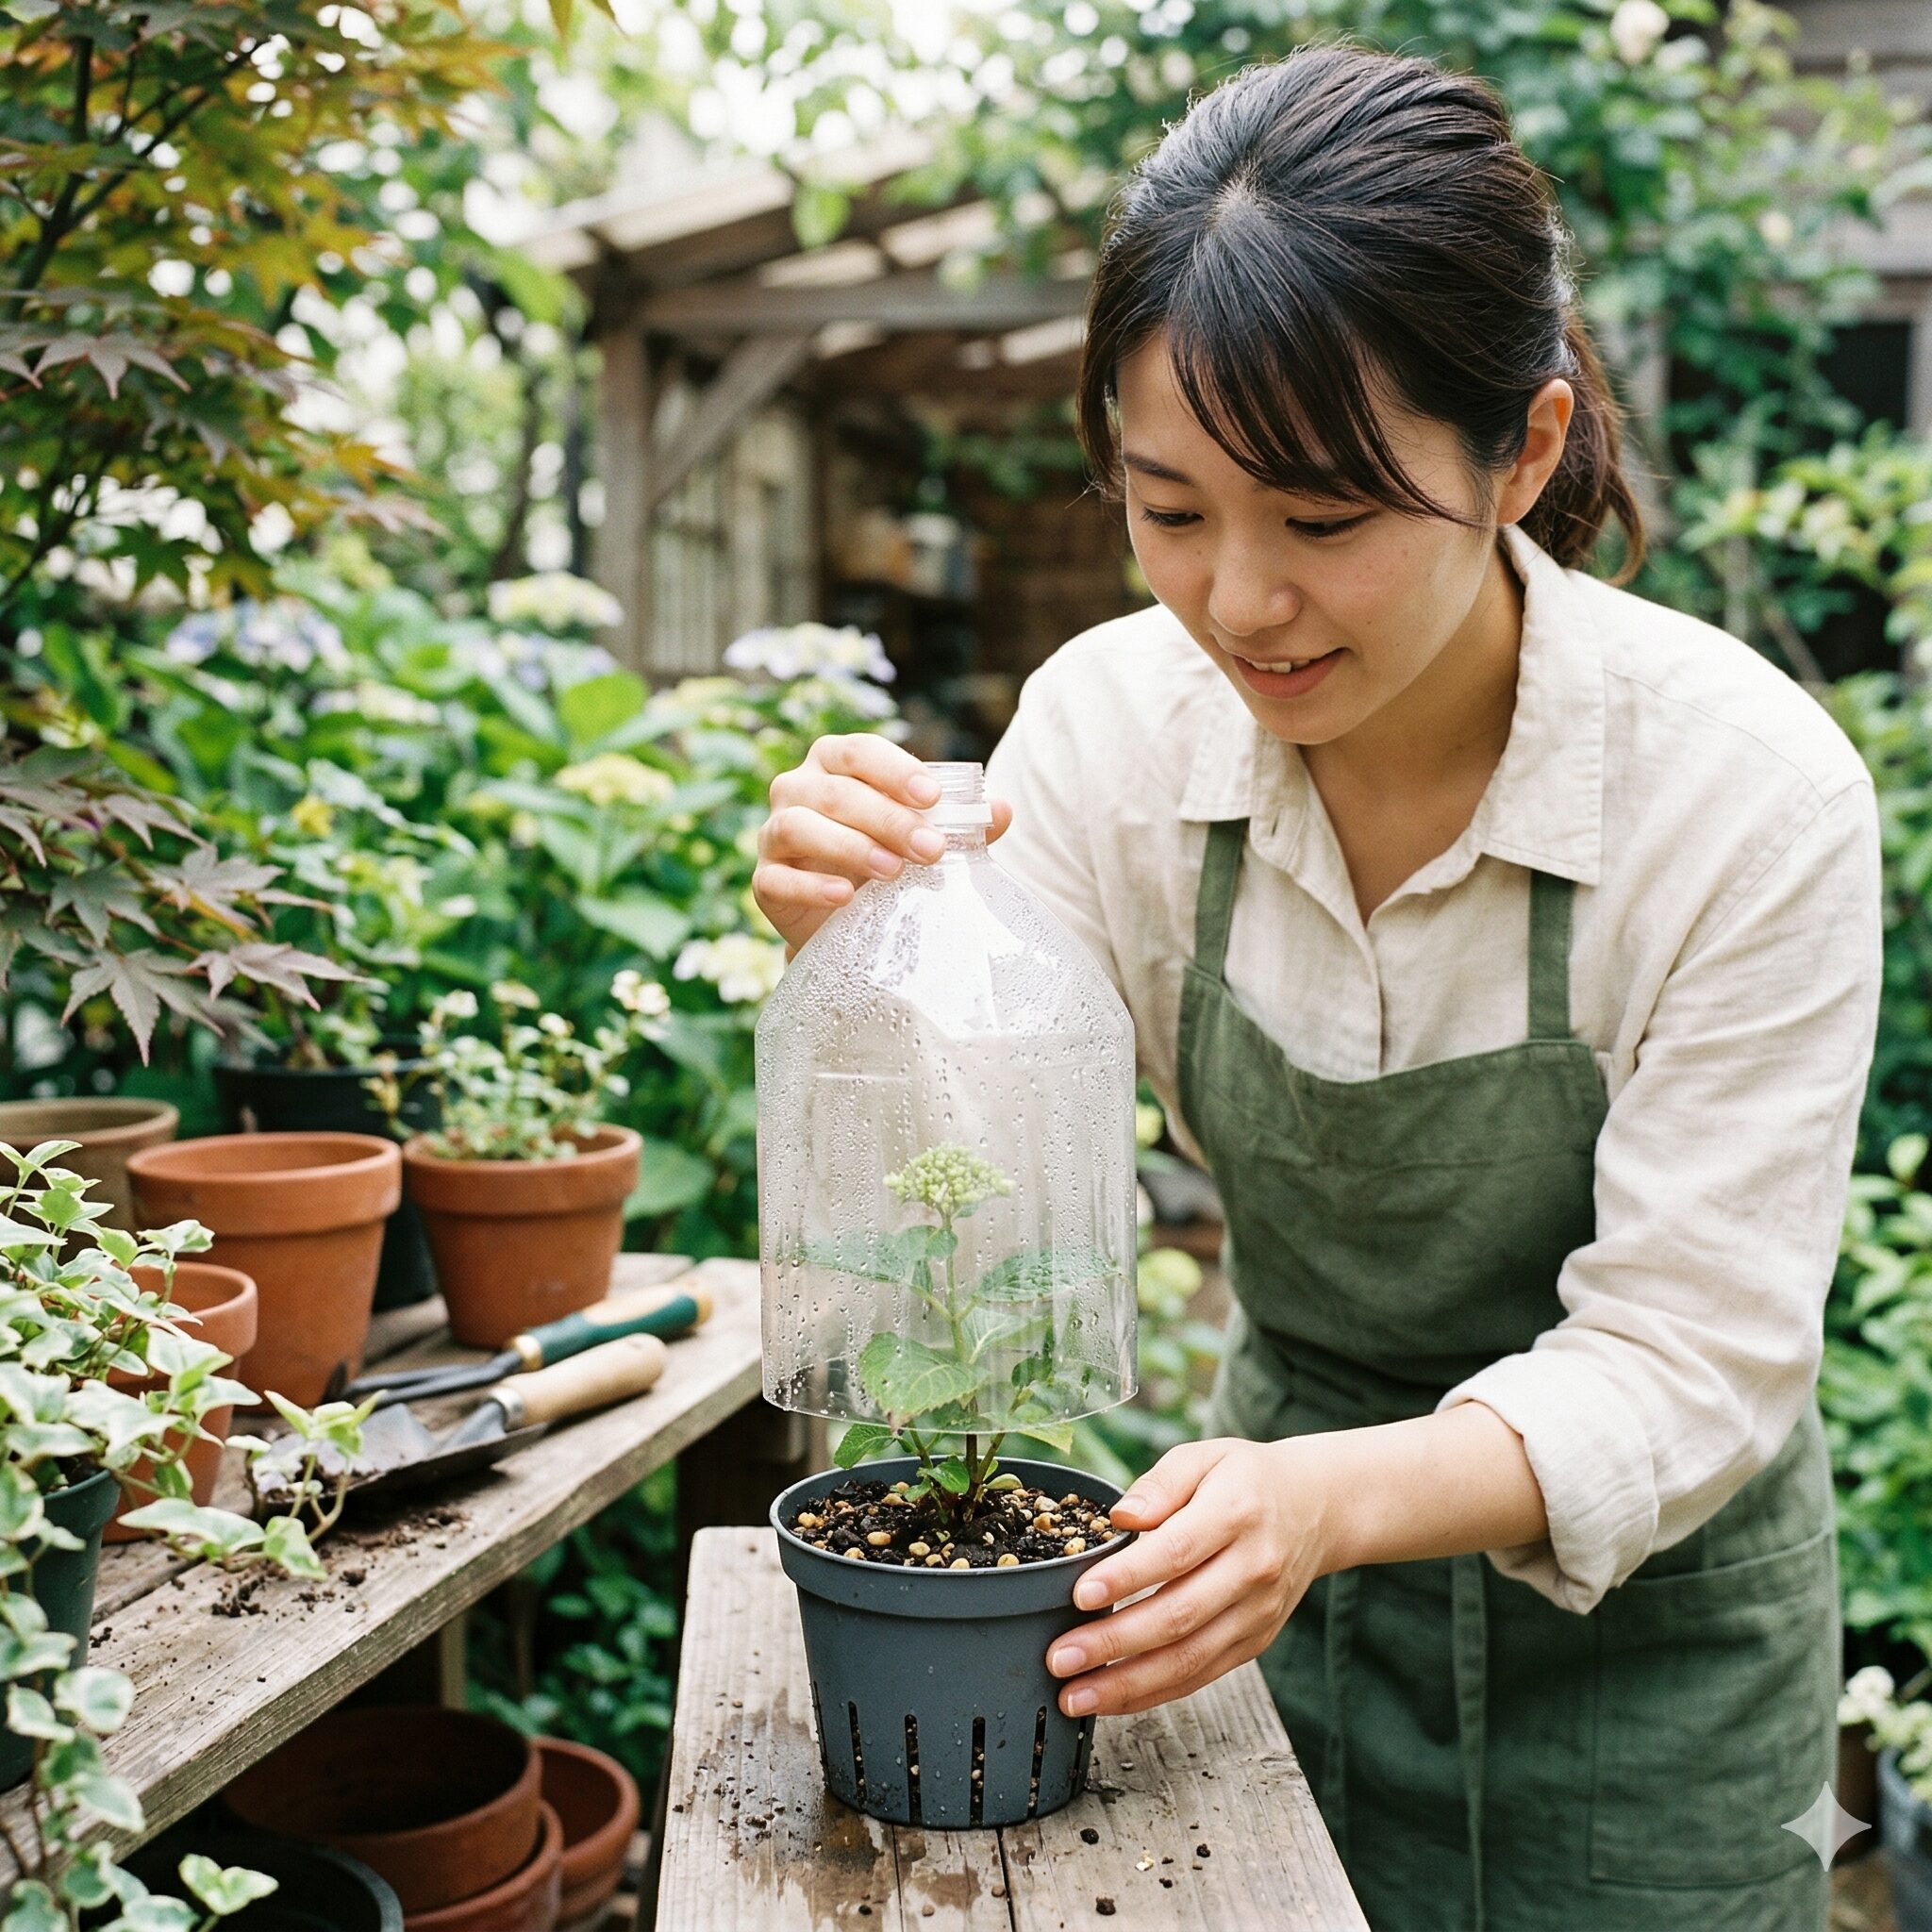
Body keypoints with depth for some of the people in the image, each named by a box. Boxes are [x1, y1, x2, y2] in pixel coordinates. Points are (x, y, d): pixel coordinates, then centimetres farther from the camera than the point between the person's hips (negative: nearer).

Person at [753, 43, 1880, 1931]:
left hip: (1643, 1641, -2)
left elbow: (1683, 1368, -22)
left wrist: (1331, 1496, -40)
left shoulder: (1750, 789, -24)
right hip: (1280, 1604, 3)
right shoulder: (1113, 719, -15)